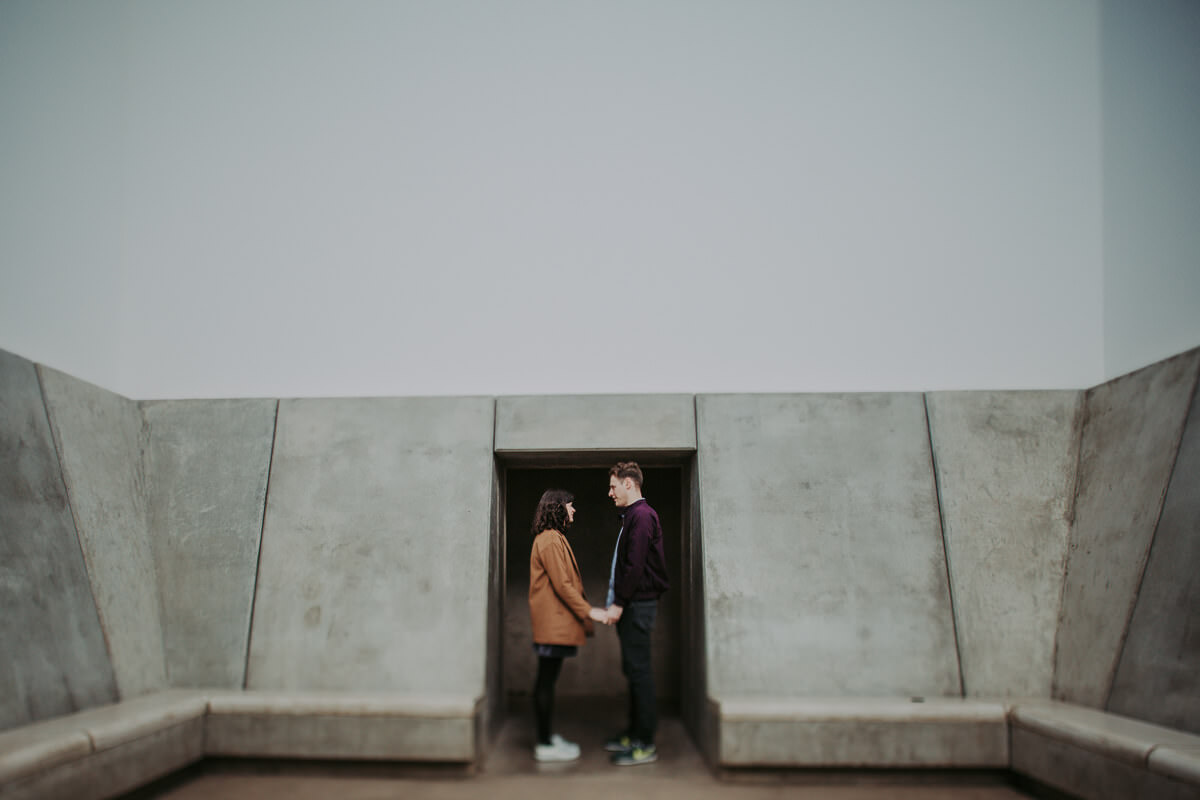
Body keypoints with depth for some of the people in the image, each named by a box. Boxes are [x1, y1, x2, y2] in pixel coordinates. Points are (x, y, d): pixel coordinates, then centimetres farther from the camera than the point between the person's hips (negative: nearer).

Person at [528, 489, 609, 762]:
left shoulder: (554, 539, 18)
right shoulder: (550, 540, -14)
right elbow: (561, 584, -18)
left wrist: (583, 611, 20)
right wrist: (588, 611, -16)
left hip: (555, 623, 10)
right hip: (552, 622, -10)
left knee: (547, 680, 13)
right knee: (547, 680, -6)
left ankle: (548, 736, 20)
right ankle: (545, 745, -2)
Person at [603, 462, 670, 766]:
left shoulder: (641, 516, -13)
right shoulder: (632, 516, 18)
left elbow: (635, 565, -19)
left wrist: (619, 603, -17)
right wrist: (617, 603, 16)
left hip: (638, 604, -10)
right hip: (631, 605, 10)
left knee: (639, 670, -6)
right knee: (633, 670, 14)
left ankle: (645, 743, -2)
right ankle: (634, 733, 23)